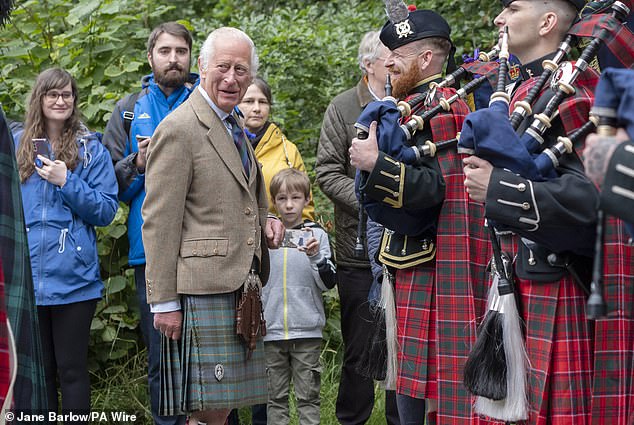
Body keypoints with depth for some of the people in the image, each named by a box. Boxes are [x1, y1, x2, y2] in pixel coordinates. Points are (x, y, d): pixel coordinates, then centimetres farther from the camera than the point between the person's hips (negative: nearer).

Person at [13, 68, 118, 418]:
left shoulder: (91, 148, 1)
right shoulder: (16, 145, 8)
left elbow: (106, 211, -3)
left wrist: (67, 182, -15)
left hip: (73, 279, -2)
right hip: (26, 277, 2)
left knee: (72, 369, 4)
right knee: (37, 370, 11)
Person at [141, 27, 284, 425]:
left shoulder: (234, 127, 19)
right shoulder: (178, 129, -10)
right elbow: (159, 222, -13)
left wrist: (266, 224, 10)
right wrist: (164, 301, -16)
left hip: (241, 286, 9)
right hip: (203, 289, -9)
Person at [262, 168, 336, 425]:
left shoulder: (317, 235, 2)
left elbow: (328, 283, -4)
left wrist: (316, 256, -18)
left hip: (307, 330, -2)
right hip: (271, 330, 2)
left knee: (308, 395, 1)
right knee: (275, 396, 6)